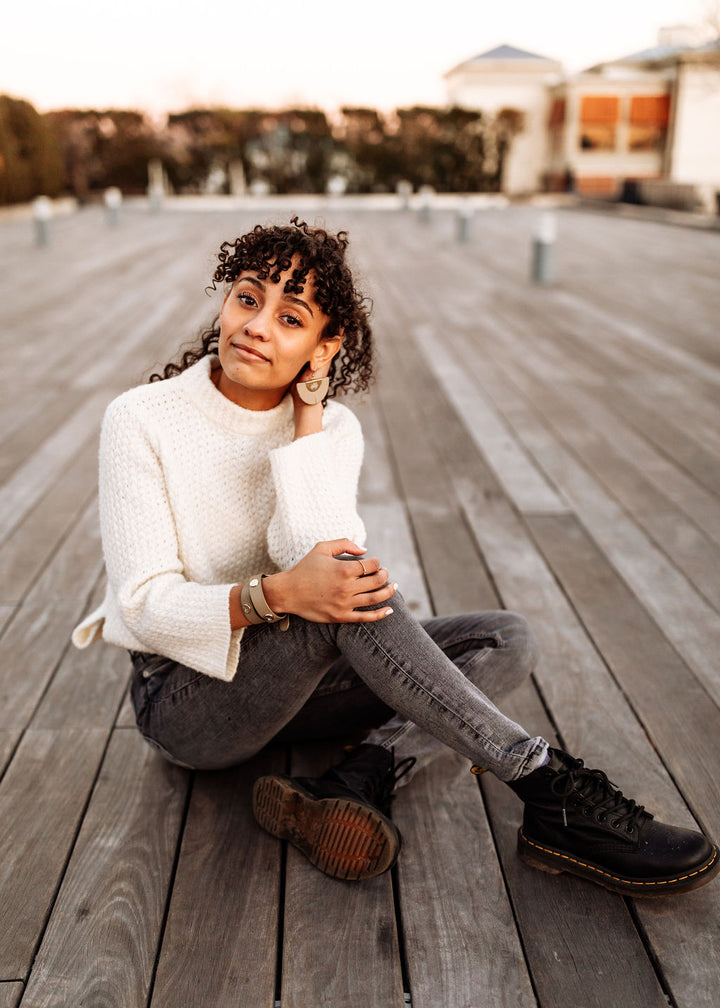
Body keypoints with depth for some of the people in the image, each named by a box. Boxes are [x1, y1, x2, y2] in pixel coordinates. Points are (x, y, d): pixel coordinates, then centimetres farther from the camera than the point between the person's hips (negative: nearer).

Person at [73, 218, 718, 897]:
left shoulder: (333, 427, -2)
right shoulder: (141, 421, -13)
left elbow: (325, 557, -19)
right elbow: (145, 601, -19)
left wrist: (308, 419, -19)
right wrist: (275, 596, -35)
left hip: (295, 684, 5)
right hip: (183, 700, -4)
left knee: (507, 639, -8)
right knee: (346, 598, -34)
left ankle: (354, 783, -27)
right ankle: (547, 791, -28)